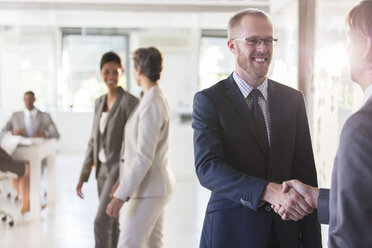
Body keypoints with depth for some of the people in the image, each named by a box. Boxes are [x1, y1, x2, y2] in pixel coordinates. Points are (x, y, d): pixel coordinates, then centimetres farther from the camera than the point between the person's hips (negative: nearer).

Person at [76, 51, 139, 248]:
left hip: (120, 170, -8)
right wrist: (83, 176, 10)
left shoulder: (130, 102, -14)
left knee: (101, 222, -12)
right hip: (103, 169, 8)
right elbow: (94, 141, 13)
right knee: (110, 224, 12)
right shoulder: (100, 102, 10)